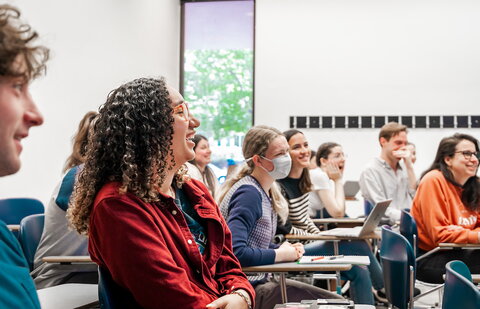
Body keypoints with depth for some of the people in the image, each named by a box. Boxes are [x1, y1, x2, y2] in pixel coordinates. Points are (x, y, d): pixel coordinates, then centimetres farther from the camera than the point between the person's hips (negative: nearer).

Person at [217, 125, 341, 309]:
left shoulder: (266, 191, 10)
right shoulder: (249, 193, -19)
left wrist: (285, 248, 0)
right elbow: (235, 251, -31)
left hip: (260, 279, 9)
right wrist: (280, 254, -18)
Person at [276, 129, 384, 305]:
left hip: (306, 245, 9)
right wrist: (318, 238, -14)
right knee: (358, 245, -15)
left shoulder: (302, 181, 8)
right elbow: (284, 229, -19)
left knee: (359, 272, -7)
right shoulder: (279, 186, -20)